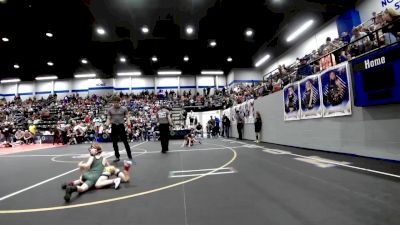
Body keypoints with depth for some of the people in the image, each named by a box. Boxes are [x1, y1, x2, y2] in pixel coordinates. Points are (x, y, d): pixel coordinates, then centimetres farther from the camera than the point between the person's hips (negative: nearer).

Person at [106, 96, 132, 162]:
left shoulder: (124, 109, -1)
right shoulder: (110, 109, 6)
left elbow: (127, 118, -1)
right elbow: (109, 119, 11)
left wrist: (129, 126, -16)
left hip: (121, 126, -3)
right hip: (114, 127, 3)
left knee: (125, 142, -2)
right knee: (114, 143, 7)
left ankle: (129, 156, 9)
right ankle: (117, 157, 20)